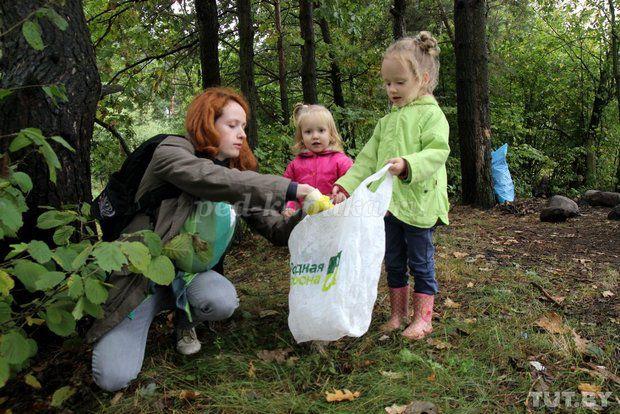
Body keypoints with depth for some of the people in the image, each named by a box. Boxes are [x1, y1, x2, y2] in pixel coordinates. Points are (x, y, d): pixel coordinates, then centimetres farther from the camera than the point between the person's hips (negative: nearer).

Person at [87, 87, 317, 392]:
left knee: (223, 301, -31)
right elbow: (210, 178, -32)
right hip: (144, 271, -3)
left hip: (190, 273, 4)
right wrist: (290, 189, -36)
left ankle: (186, 321, 6)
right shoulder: (171, 152, -12)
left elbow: (276, 229, -2)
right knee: (114, 377, -17)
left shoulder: (238, 180, 3)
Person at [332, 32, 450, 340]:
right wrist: (346, 185, 2)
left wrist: (408, 165, -35)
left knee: (421, 262, 6)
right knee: (393, 262, 16)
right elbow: (368, 158, 12)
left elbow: (437, 153, -19)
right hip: (388, 203, 7)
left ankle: (423, 318, 19)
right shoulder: (387, 121, 15)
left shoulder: (431, 115, -6)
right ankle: (397, 313, 31)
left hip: (418, 204, -7)